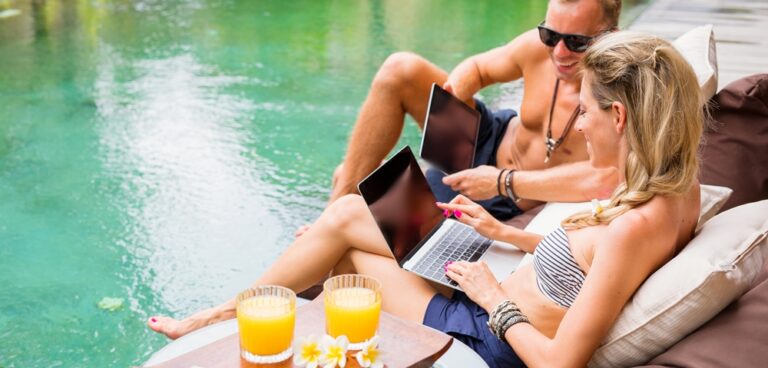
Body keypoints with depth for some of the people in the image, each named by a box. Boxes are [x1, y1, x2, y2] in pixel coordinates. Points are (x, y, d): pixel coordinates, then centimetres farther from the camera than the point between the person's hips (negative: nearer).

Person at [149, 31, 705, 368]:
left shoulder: (636, 226, -32)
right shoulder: (679, 188, -3)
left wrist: (494, 298, -14)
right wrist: (504, 232, 10)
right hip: (493, 305, 9)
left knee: (344, 235, 3)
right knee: (346, 213, 13)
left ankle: (218, 316, 26)